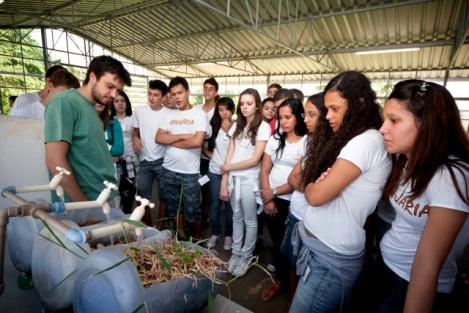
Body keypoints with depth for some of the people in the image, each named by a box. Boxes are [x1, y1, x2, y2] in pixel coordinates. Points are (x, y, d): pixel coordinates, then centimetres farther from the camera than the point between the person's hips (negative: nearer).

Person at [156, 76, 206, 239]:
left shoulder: (199, 114, -5)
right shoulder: (170, 115, 8)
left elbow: (197, 141, -17)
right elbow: (158, 138, -3)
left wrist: (171, 141, -7)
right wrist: (182, 136, -14)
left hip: (190, 172, -4)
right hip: (169, 170, 5)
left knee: (192, 212, 8)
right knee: (174, 209, 18)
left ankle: (196, 240, 31)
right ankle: (180, 237, 38)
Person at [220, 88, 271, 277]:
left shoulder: (263, 127, -8)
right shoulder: (237, 126, 9)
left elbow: (254, 160, -13)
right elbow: (229, 155, 5)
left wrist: (228, 167, -4)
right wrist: (224, 182, -1)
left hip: (249, 180, -5)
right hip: (233, 178, 5)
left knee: (250, 220, 9)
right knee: (237, 217, 16)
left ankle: (246, 255, 27)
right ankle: (236, 252, 31)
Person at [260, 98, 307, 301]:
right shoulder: (275, 139, 6)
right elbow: (264, 170, 4)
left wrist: (274, 192, -9)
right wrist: (267, 198, -4)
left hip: (293, 202, -4)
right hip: (271, 199, 4)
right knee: (276, 241, 15)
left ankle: (286, 278, 35)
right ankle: (281, 279, 35)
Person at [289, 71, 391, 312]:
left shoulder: (367, 142, -20)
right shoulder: (348, 139, 10)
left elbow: (315, 195, -23)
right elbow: (304, 181, 9)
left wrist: (311, 186, -2)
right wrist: (317, 183, -12)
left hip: (331, 256, -8)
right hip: (313, 242, 8)